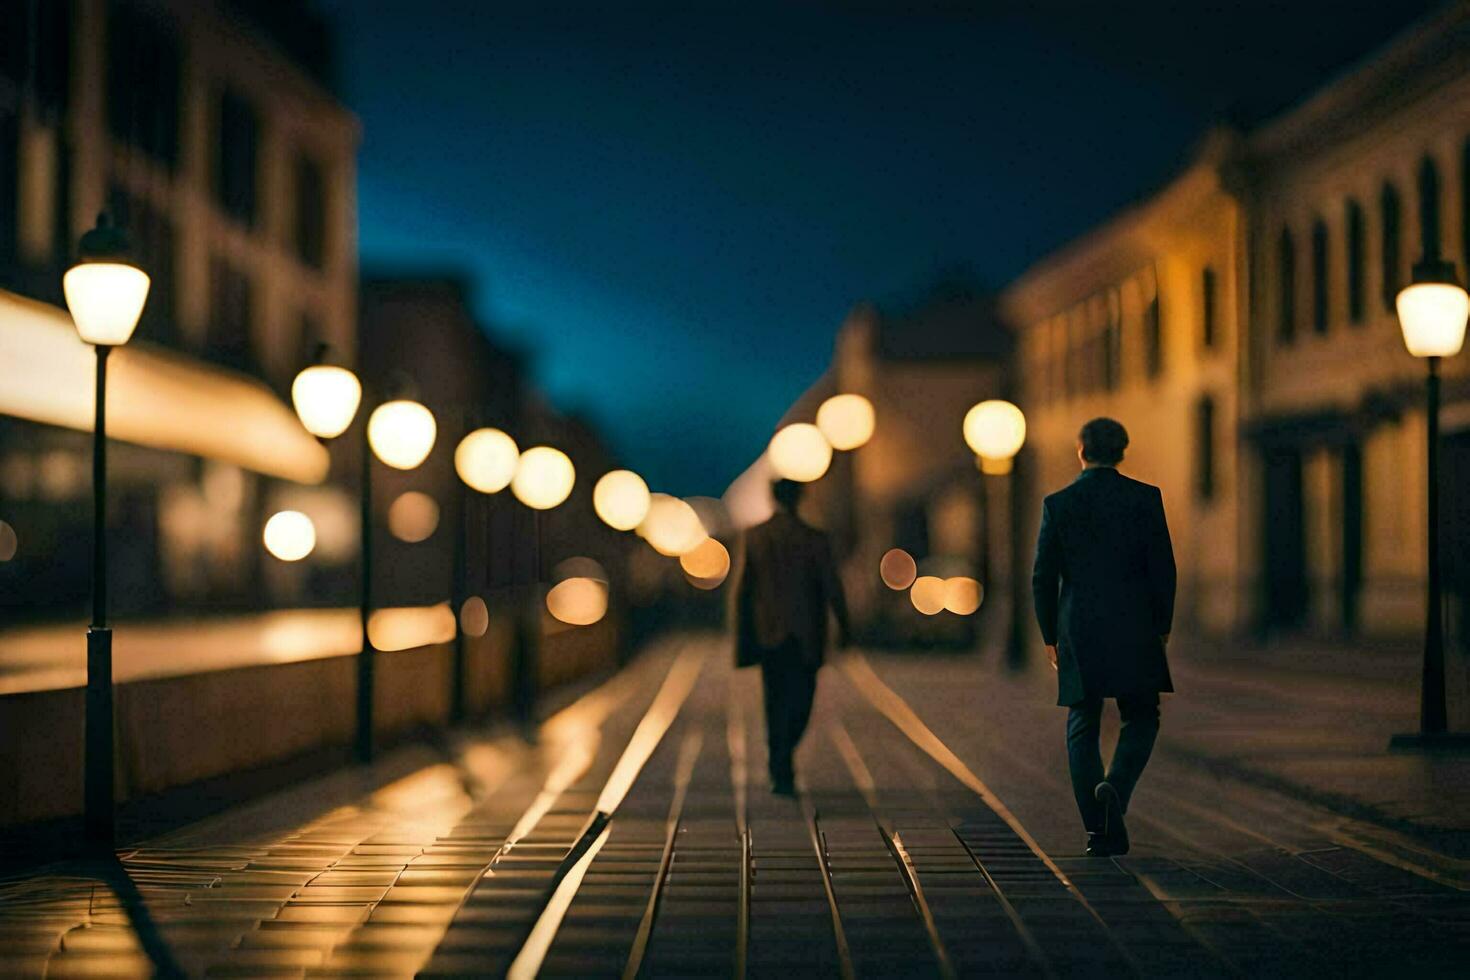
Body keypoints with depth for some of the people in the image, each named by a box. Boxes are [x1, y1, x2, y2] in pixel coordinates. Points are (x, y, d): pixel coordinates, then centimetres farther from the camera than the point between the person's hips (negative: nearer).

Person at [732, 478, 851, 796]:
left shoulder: (752, 537, -3)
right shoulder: (814, 539, -8)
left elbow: (742, 590, -2)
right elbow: (832, 588, -5)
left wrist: (743, 636, 6)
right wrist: (843, 626, 9)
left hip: (767, 634, 2)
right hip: (803, 635, -2)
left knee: (776, 703, 14)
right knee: (799, 701, 4)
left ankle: (780, 771, 16)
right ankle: (782, 767, -16)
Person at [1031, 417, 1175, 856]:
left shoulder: (1057, 504, 0)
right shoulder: (1146, 498, -1)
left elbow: (1044, 578, 0)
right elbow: (1163, 568, -3)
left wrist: (1050, 637, 11)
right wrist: (1162, 626, 8)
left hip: (1079, 633, 1)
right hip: (1134, 629, -1)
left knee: (1082, 730, 9)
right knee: (1140, 721, 14)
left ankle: (1100, 832, 4)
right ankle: (1115, 788, -13)